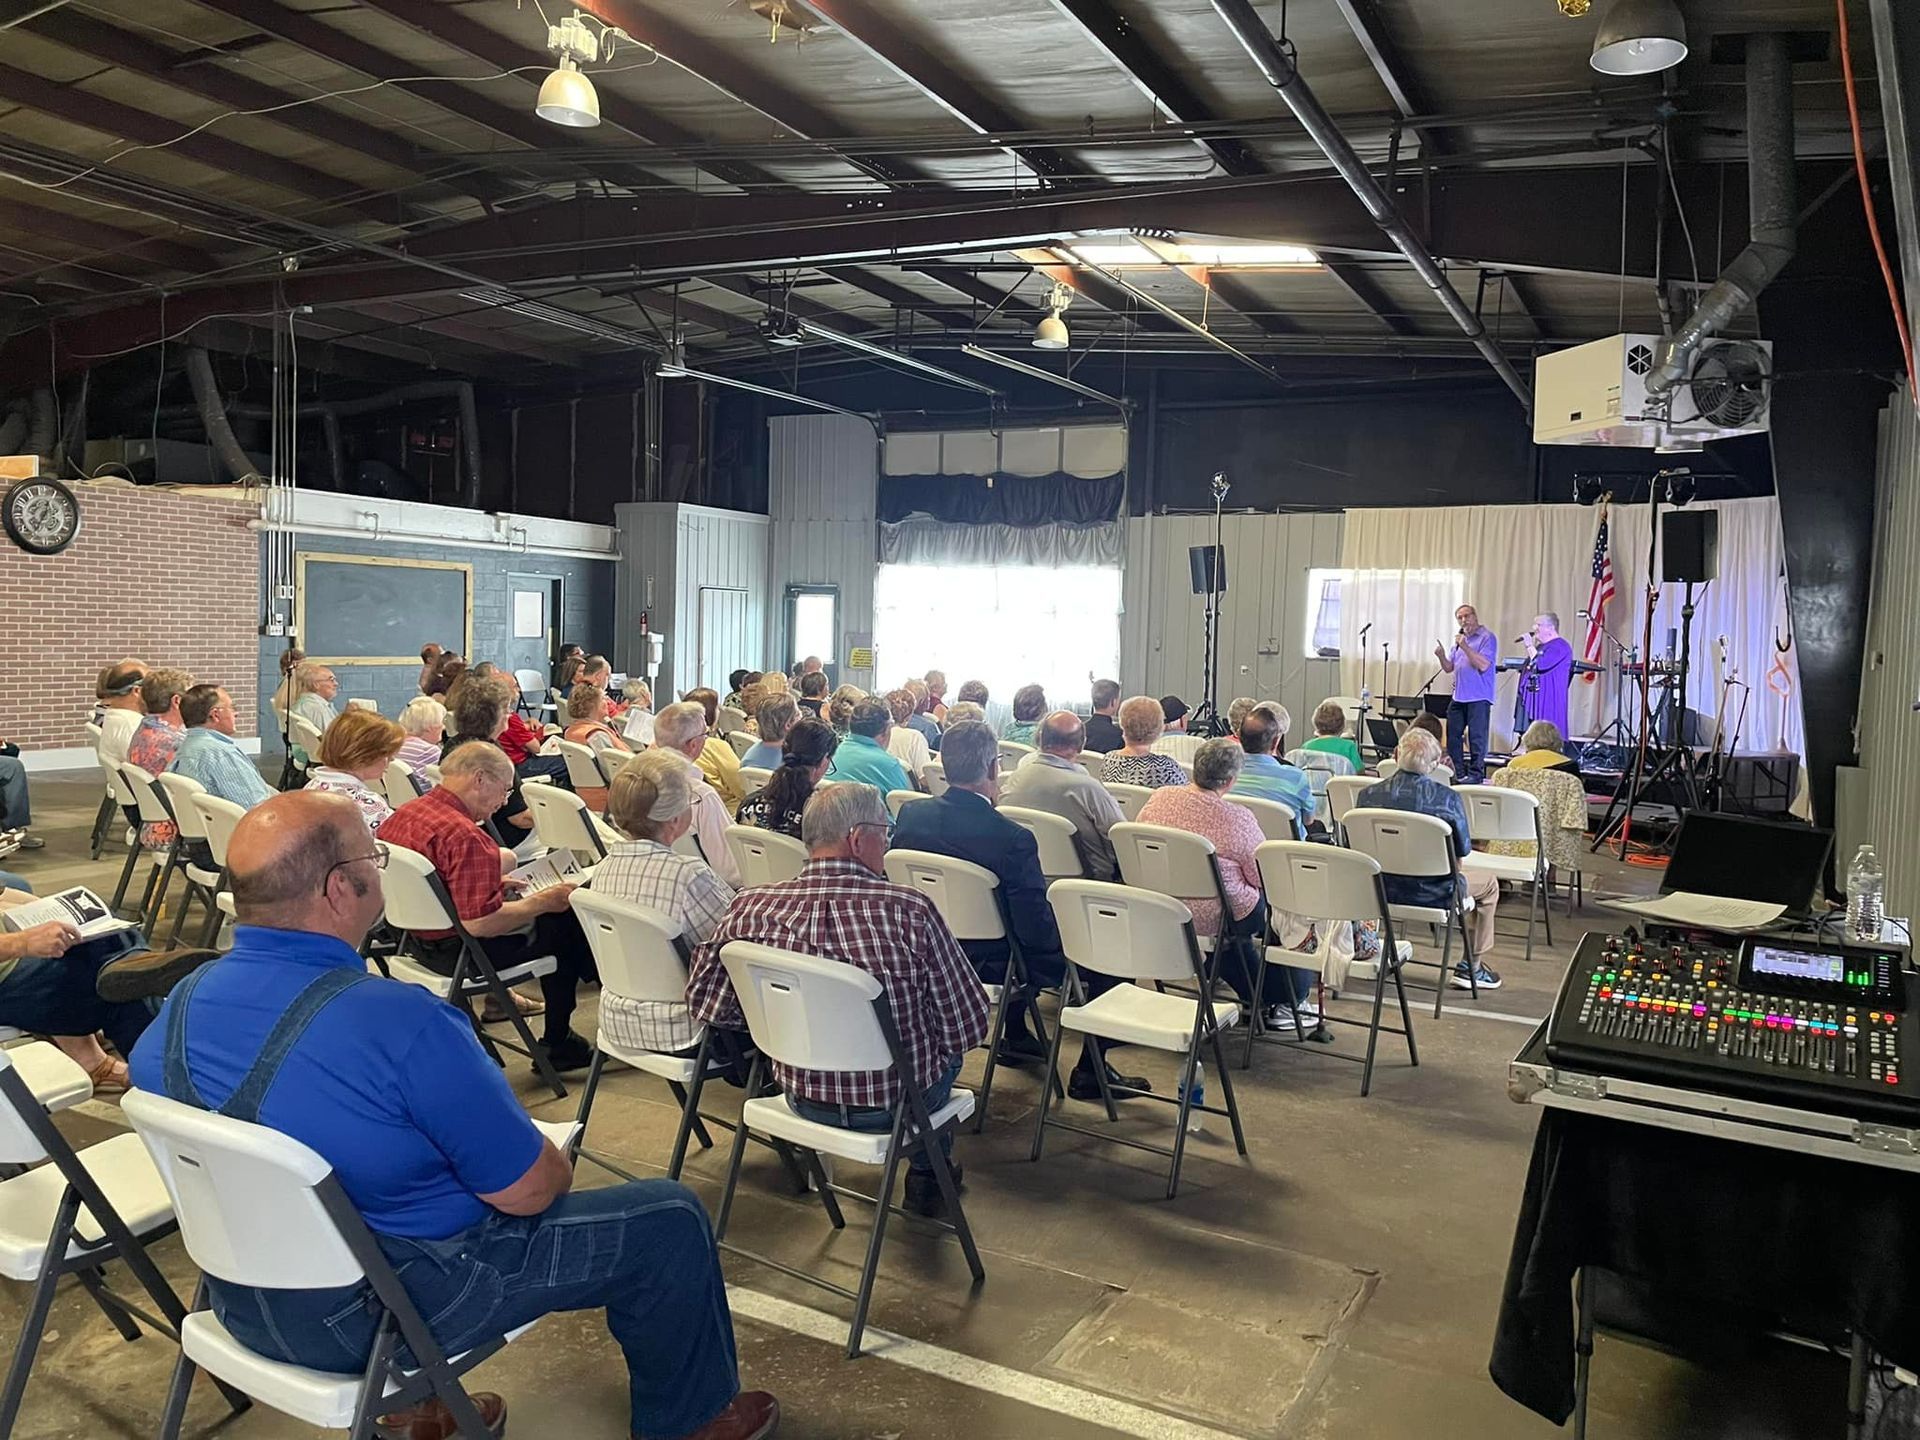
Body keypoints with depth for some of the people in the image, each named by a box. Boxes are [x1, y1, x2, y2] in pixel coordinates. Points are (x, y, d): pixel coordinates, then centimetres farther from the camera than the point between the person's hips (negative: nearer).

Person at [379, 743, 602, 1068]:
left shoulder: (404, 813, 1)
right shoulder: (464, 836, -29)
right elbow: (479, 924, -30)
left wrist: (494, 882, 16)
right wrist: (541, 901, -18)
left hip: (420, 939, 10)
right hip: (462, 953, -10)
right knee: (565, 919, 4)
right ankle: (557, 1044, 19)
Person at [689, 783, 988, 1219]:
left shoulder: (751, 909, -16)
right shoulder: (910, 911, -25)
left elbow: (706, 1004, -2)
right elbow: (967, 1027, -17)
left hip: (802, 1097, 3)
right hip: (897, 1101, -3)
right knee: (947, 1041, 29)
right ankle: (926, 1174, 42)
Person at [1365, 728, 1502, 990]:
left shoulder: (1370, 794, -11)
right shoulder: (1448, 798, -18)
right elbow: (1463, 849, -6)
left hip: (1381, 889, 4)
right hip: (1432, 893, -3)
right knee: (1488, 884, 25)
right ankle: (1470, 967, 30)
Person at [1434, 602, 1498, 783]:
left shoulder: (1487, 637, -5)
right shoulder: (1458, 639, 19)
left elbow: (1483, 665, -16)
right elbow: (1449, 668, 18)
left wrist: (1465, 647, -20)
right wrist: (1441, 656, -2)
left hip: (1478, 697, -8)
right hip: (1458, 697, 8)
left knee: (1476, 737, -6)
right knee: (1453, 735, 7)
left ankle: (1475, 773, -2)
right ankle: (1457, 773, 15)